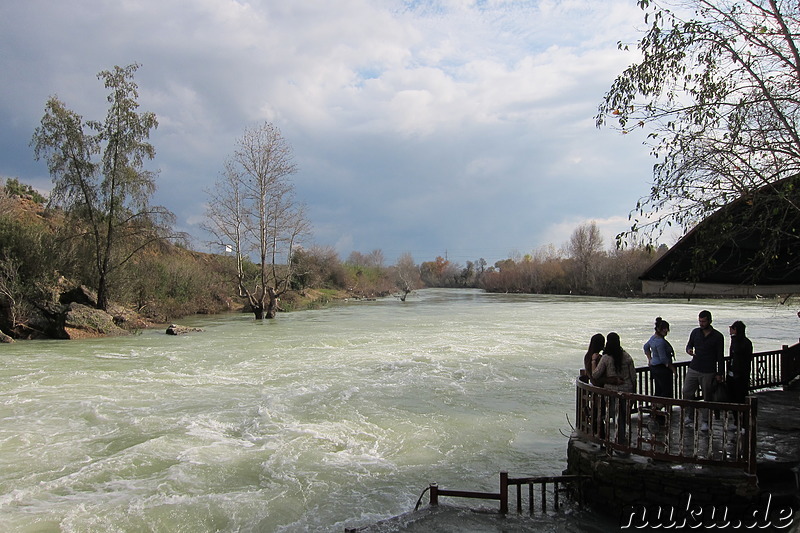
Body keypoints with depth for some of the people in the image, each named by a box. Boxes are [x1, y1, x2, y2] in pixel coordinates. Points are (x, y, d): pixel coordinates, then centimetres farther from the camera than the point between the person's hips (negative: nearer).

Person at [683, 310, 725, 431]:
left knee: (708, 397, 4)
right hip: (693, 369, 4)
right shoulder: (695, 332, 5)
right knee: (687, 392, 3)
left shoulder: (718, 337, -5)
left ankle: (706, 422, 15)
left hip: (708, 372, -4)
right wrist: (689, 350, -9)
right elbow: (689, 344, 17)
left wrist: (720, 374, -3)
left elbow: (720, 357, -1)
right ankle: (689, 416, 20)